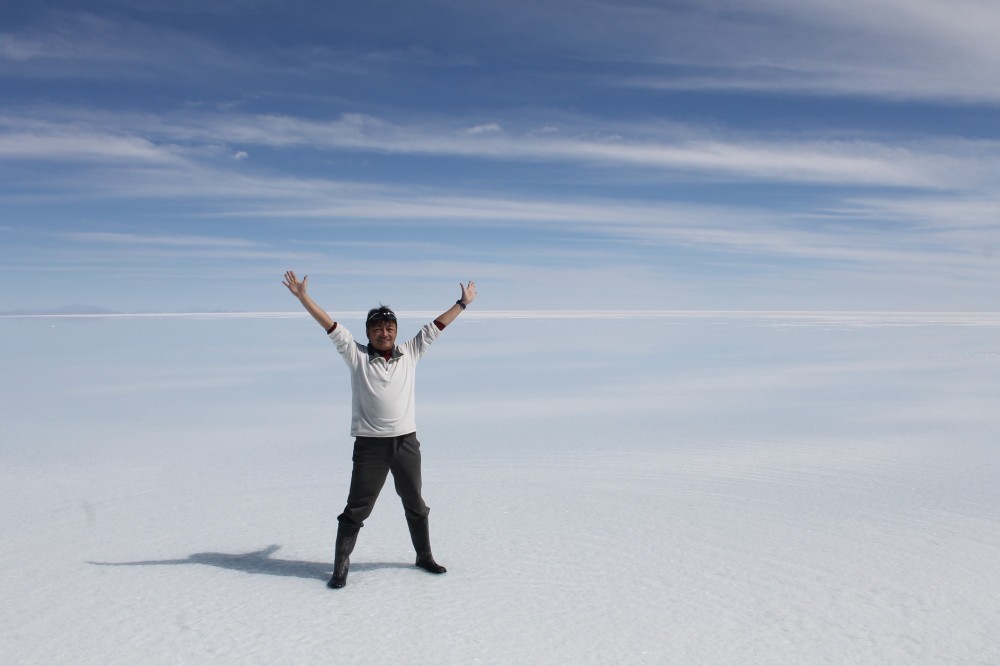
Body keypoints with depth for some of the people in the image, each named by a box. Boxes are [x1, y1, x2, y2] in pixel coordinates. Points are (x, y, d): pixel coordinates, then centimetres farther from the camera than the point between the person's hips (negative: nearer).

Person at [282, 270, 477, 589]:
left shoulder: (410, 353, 6)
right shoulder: (357, 356, -1)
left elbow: (435, 327, 10)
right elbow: (331, 326, -6)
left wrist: (462, 303, 15)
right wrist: (303, 297, -10)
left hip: (406, 442, 3)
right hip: (370, 445, -3)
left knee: (415, 505, 18)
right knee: (356, 508, 1)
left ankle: (424, 556, 35)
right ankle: (341, 566, 14)